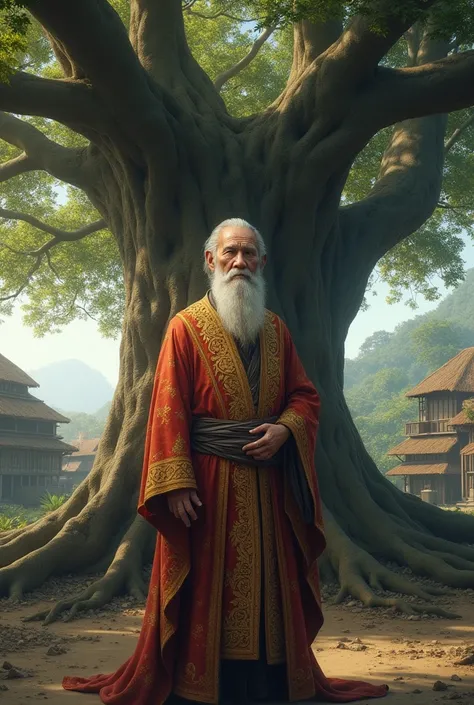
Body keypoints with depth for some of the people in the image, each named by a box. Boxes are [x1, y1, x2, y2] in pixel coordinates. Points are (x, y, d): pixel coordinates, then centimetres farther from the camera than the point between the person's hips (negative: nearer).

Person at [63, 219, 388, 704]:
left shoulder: (276, 330, 14)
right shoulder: (186, 327, -1)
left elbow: (305, 395, 15)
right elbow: (168, 409, -7)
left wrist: (284, 429, -7)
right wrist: (177, 482, -16)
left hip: (268, 483, 4)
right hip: (209, 481, -4)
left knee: (272, 586, 8)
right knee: (207, 588, 0)